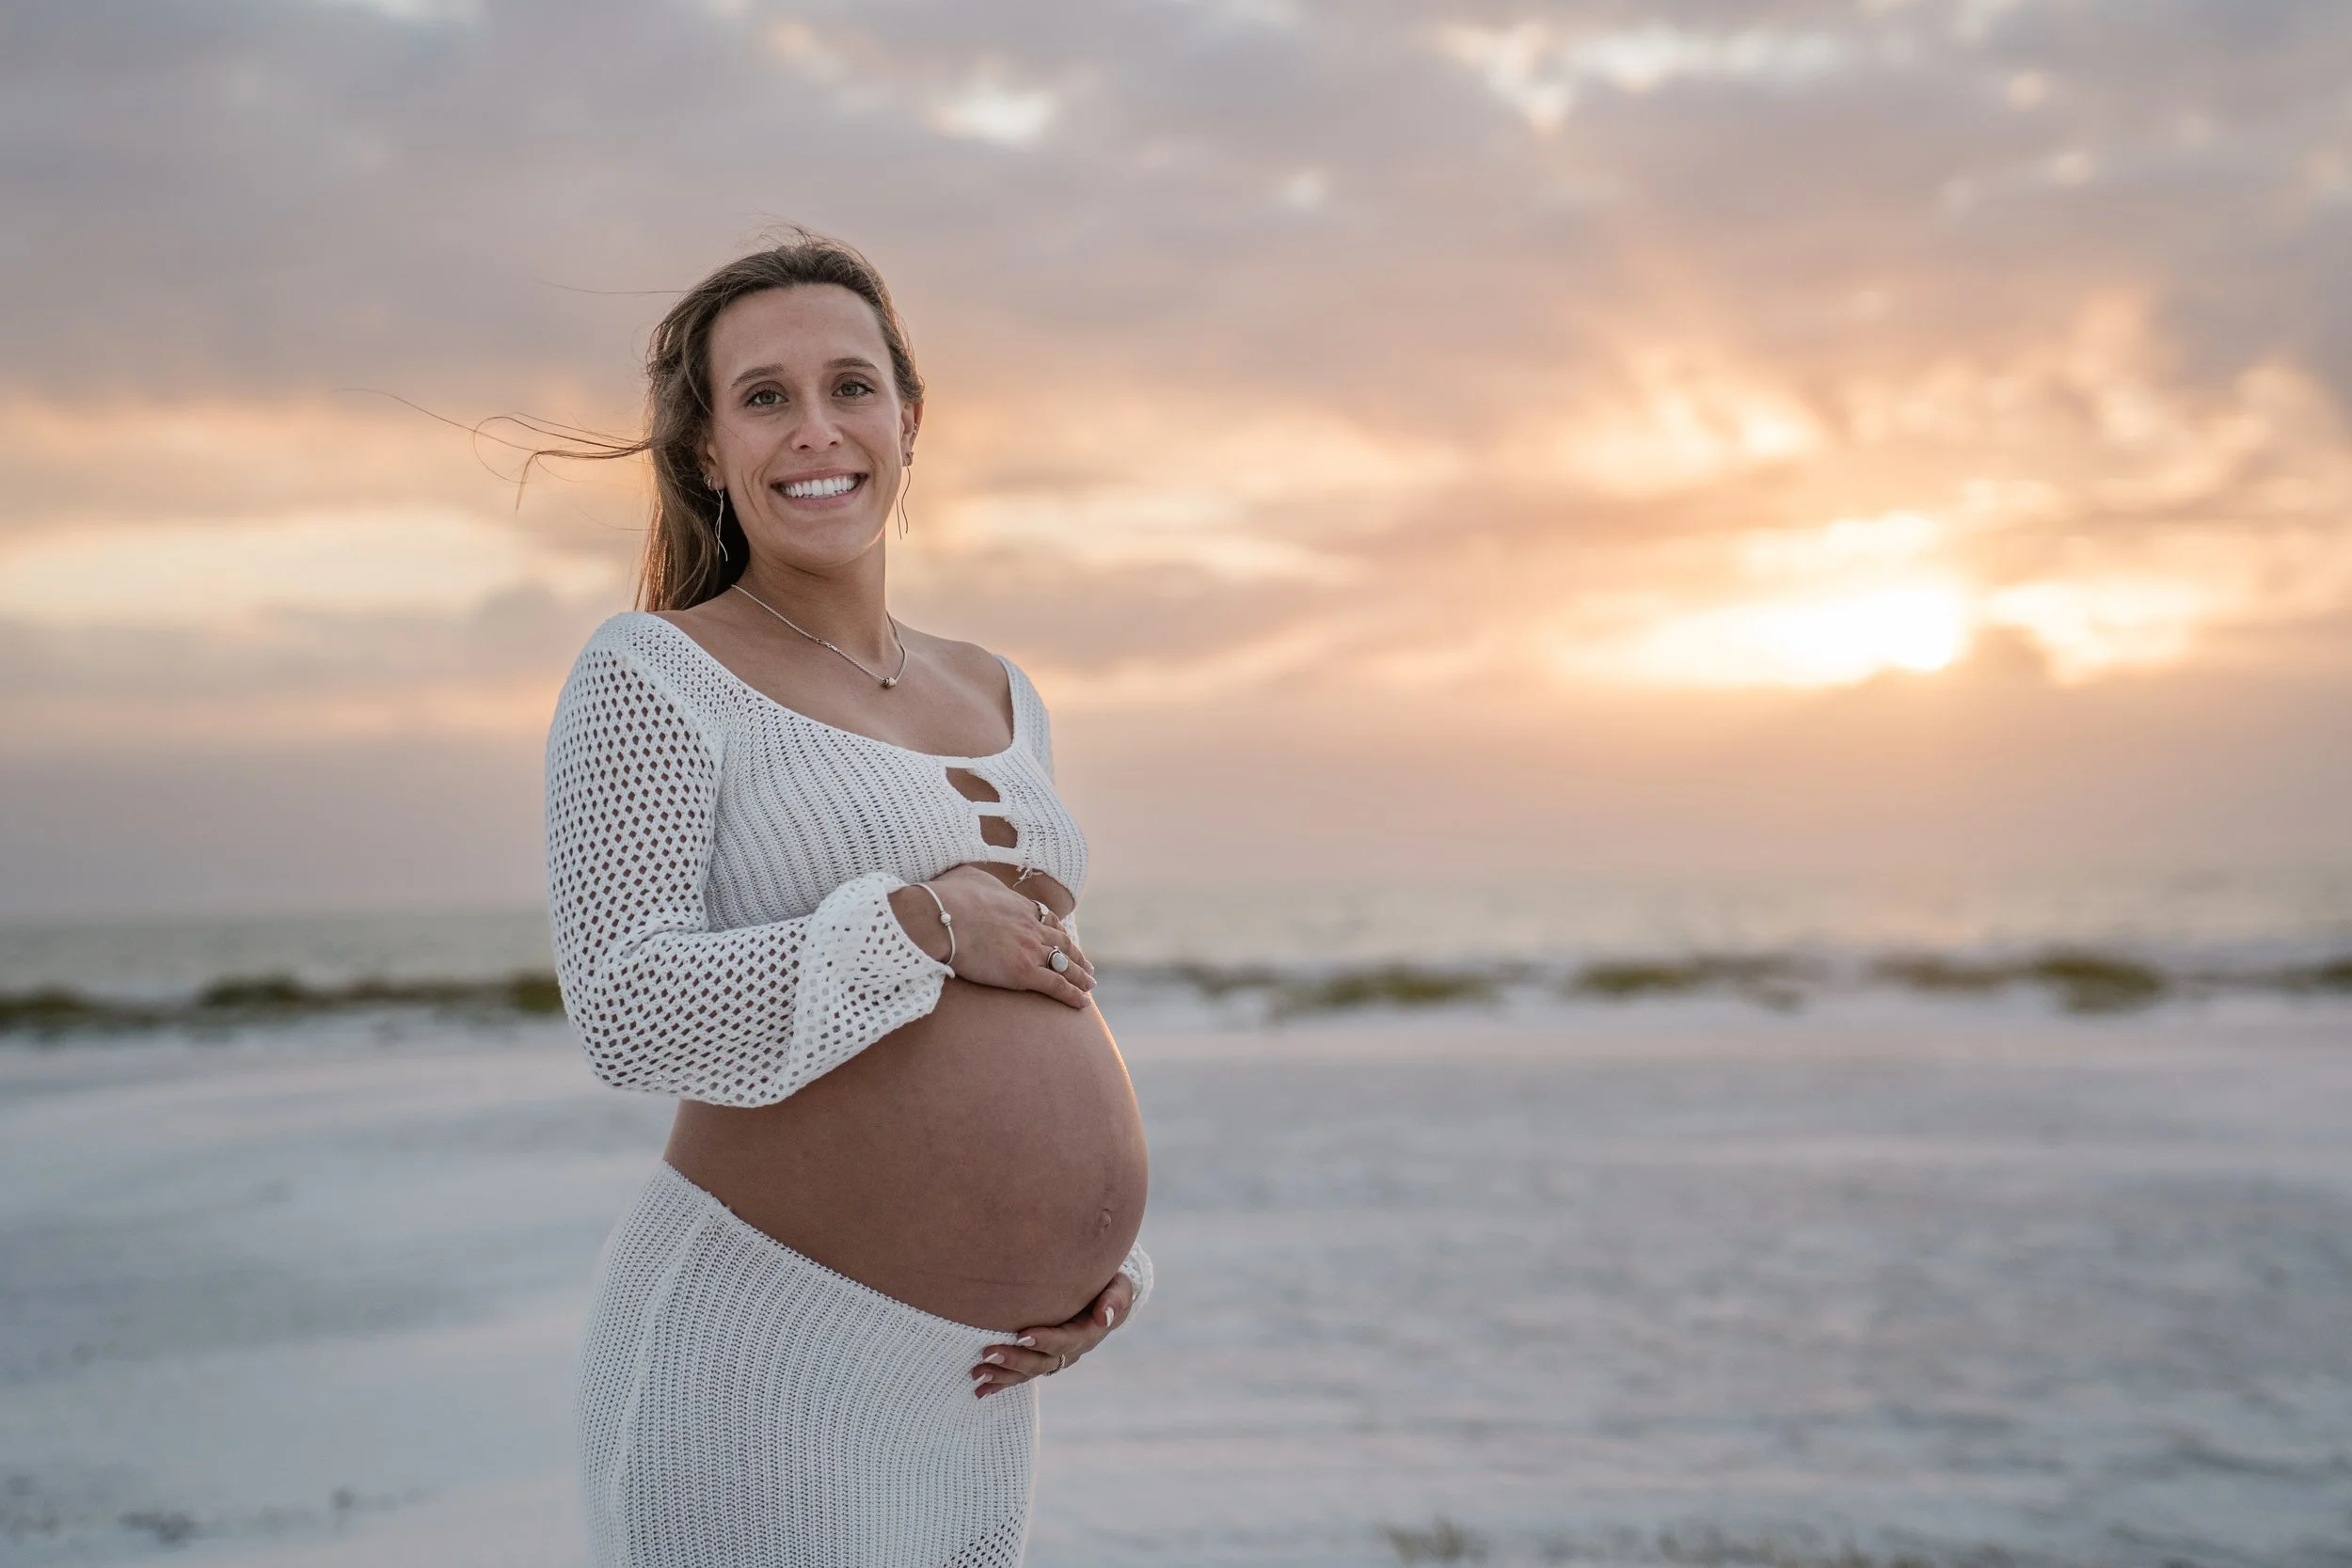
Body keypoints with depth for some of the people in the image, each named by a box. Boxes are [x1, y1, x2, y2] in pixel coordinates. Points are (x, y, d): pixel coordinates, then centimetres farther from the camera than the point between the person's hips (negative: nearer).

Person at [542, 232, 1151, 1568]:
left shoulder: (998, 699, 12)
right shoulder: (654, 676, -8)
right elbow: (631, 1011, -19)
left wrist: (1105, 1250, 5)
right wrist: (925, 926, -16)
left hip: (971, 1384, 7)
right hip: (757, 1378, -7)